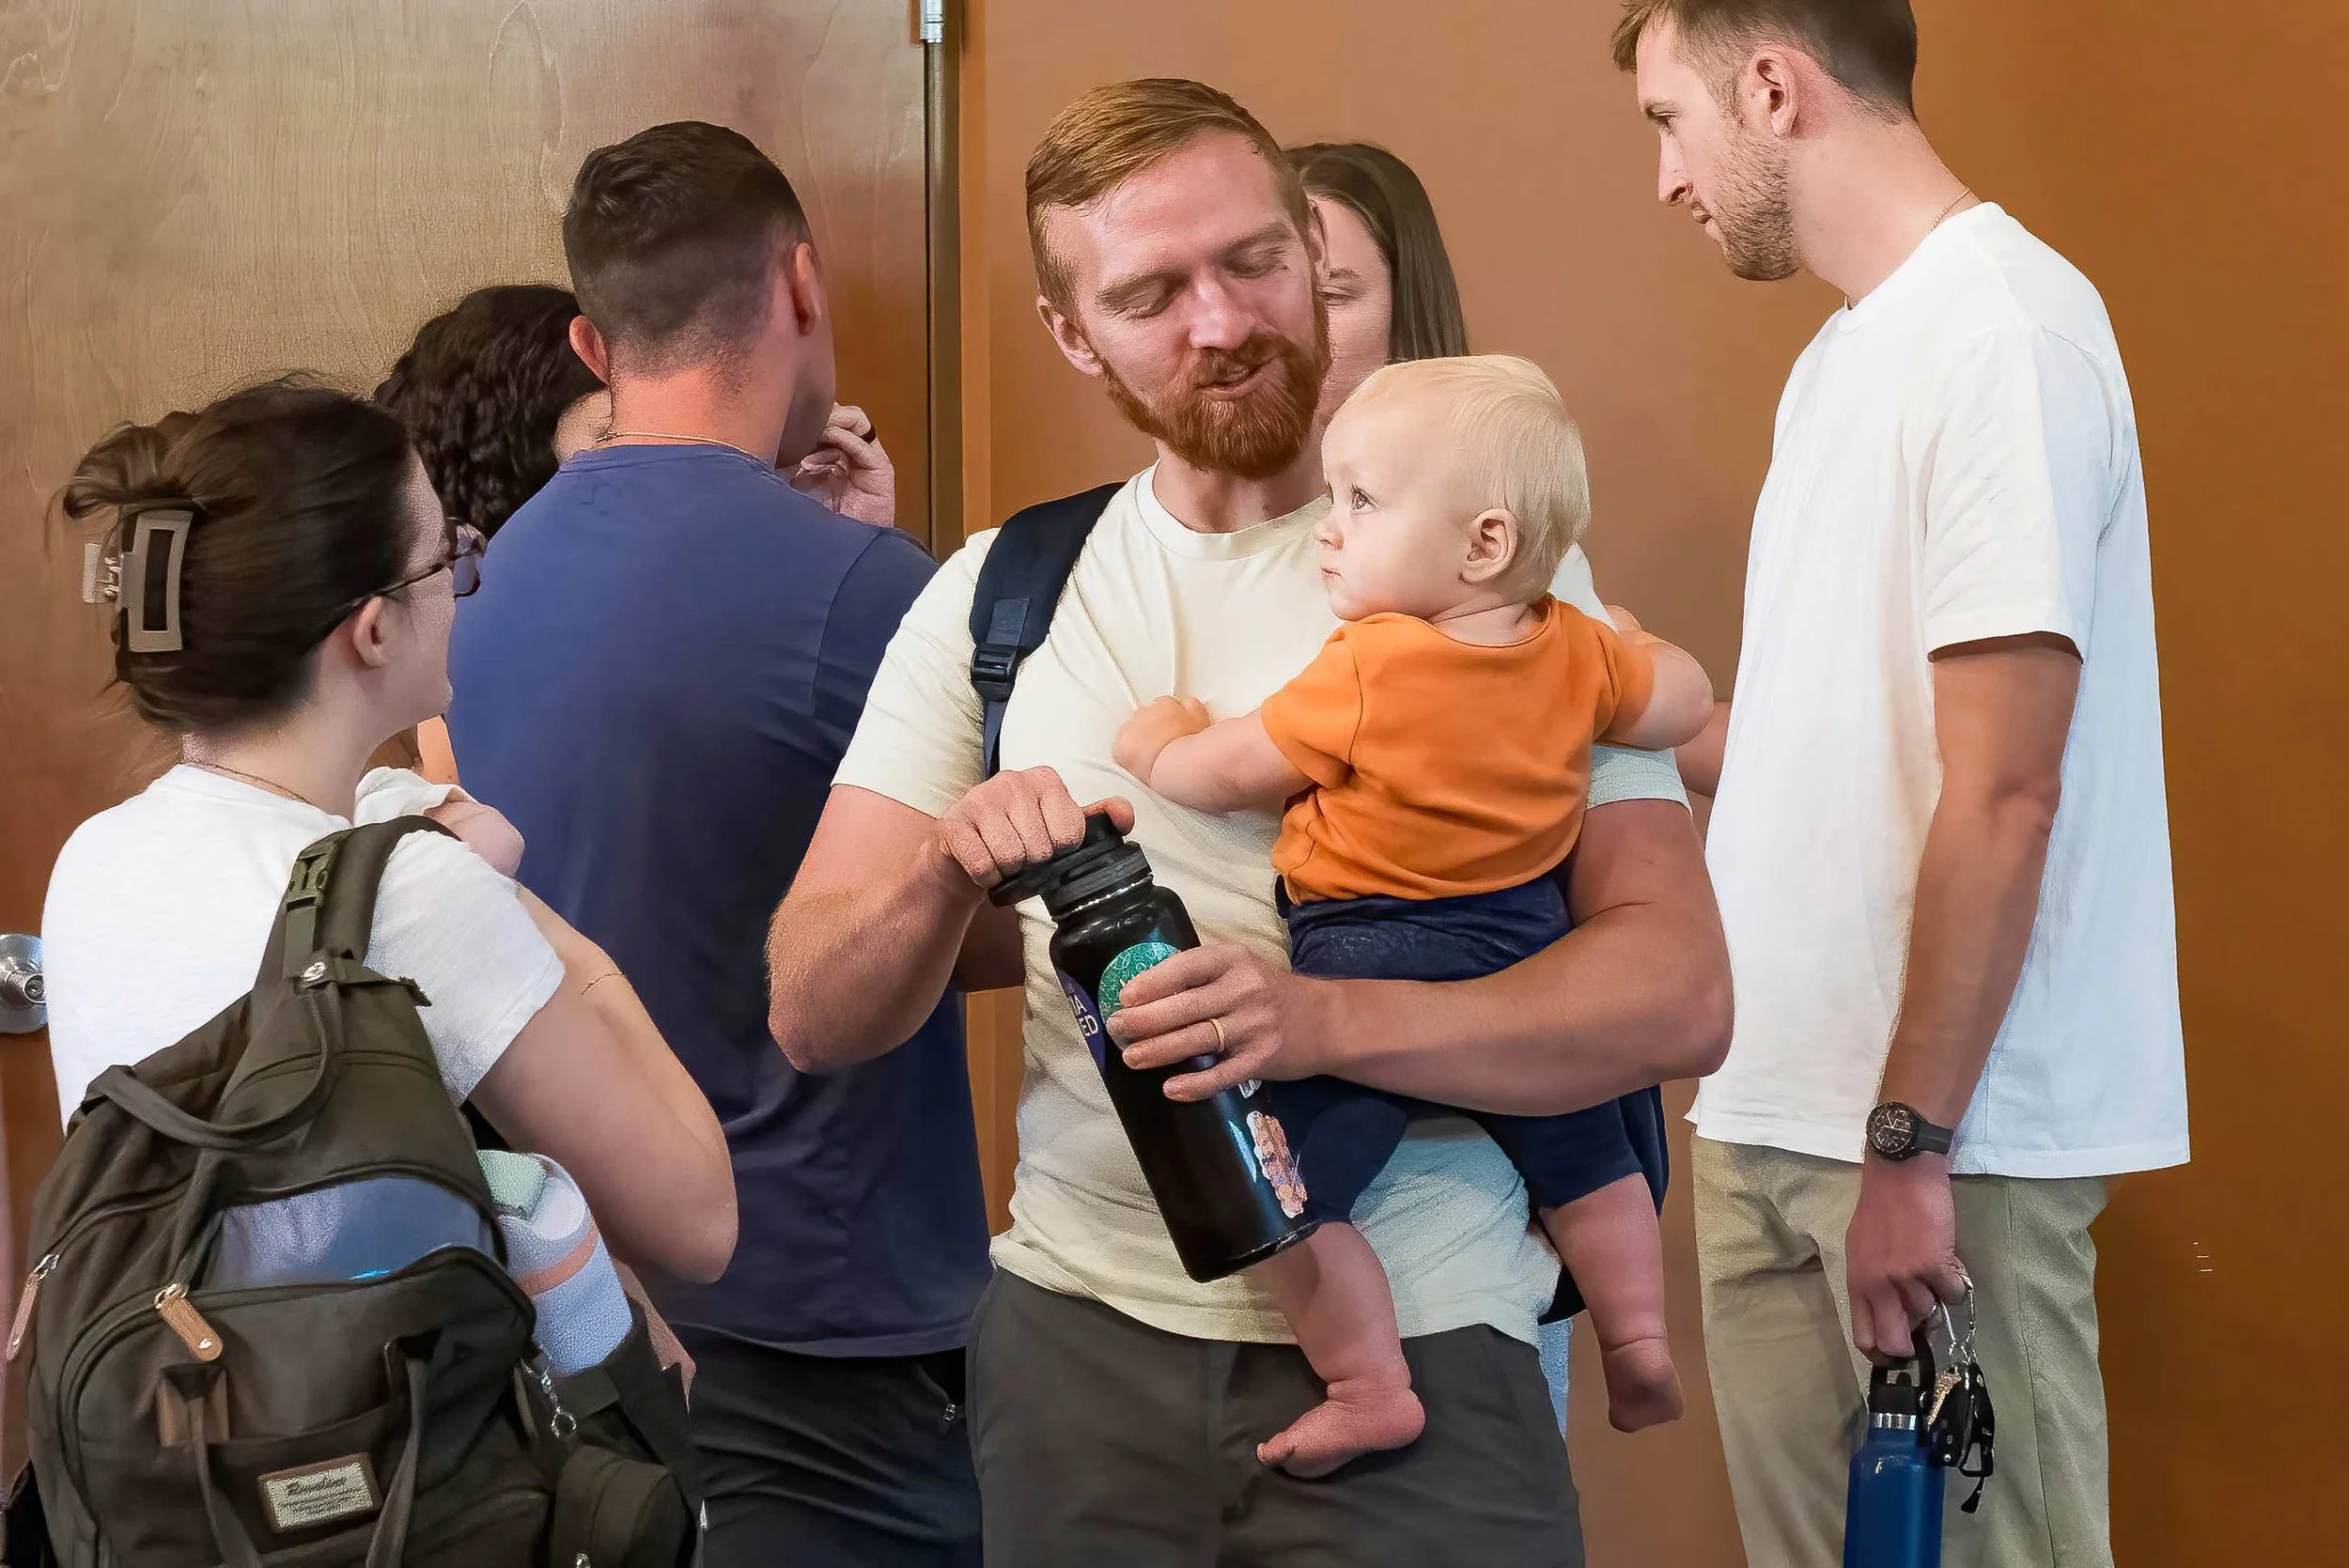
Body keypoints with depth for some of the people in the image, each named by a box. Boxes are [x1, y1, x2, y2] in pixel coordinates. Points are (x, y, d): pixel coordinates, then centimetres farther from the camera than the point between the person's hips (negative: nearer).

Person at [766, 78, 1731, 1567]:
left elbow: (1680, 994, -12)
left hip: (1412, 1353, -3)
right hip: (1083, 1326, 3)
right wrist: (949, 872, -18)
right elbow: (817, 1015, 4)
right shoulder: (997, 598, 6)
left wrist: (1322, 1020, -26)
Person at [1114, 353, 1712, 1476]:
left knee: (1286, 1193, -2)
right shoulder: (1575, 649, -3)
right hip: (1528, 947, 7)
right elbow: (1685, 701, 12)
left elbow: (1237, 772, -9)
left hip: (1372, 965, -7)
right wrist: (1626, 638, 30)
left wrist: (1159, 749, 10)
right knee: (1583, 1159, 25)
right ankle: (1640, 1345, 31)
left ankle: (1369, 1391, -2)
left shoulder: (1368, 670, -20)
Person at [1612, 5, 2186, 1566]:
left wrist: (1909, 1142, -18)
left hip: (1944, 1137, -8)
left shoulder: (2002, 328, -14)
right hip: (1775, 1115, 8)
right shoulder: (1849, 353, 14)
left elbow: (2002, 787, -18)